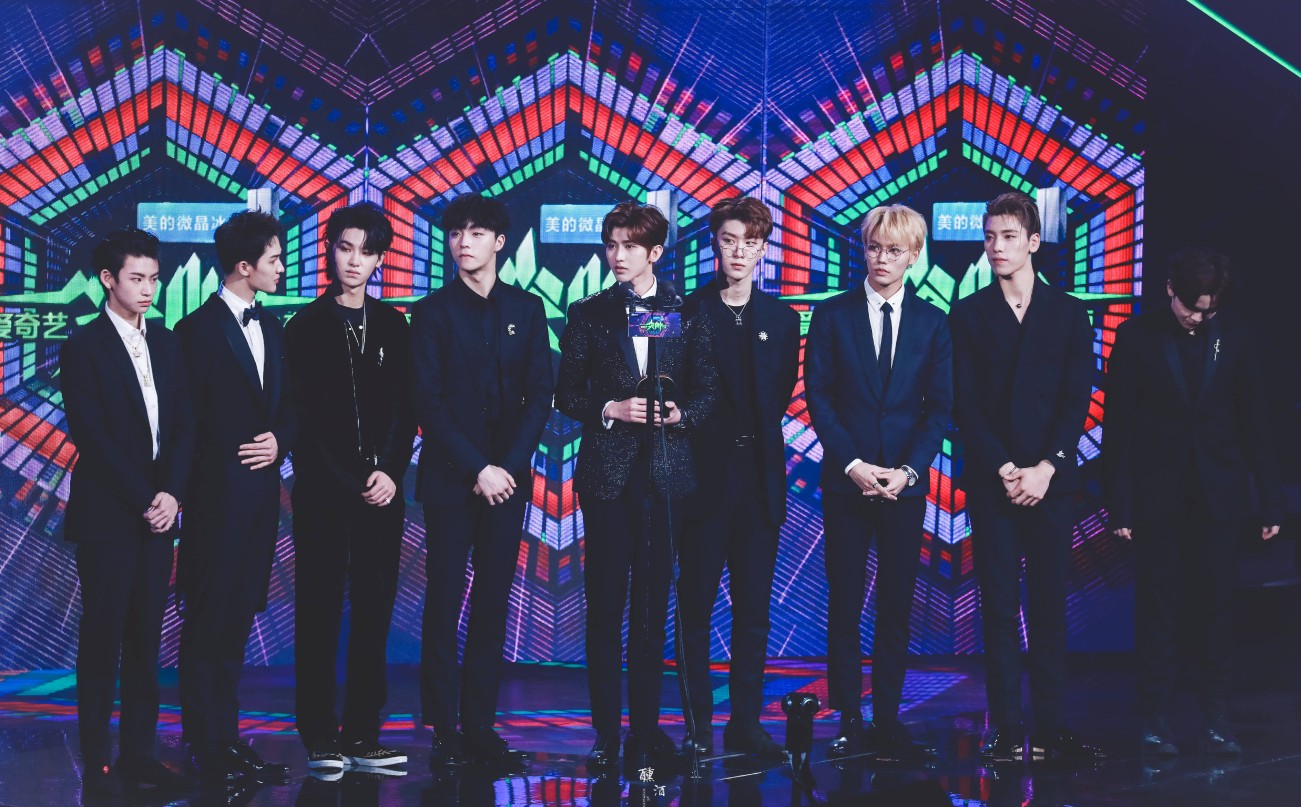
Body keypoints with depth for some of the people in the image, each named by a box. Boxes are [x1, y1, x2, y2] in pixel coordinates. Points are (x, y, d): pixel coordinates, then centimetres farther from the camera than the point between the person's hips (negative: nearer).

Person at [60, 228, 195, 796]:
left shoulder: (166, 343, 12)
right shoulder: (83, 349, -5)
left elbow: (182, 425, 8)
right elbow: (92, 437, -11)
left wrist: (171, 493, -6)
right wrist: (143, 500, -12)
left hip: (157, 513, 5)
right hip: (106, 515, -5)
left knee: (146, 637, 7)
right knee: (102, 638, 0)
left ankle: (139, 753, 13)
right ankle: (97, 762, 6)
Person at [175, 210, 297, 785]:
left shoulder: (270, 327, 13)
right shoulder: (200, 328, -10)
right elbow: (189, 416, -11)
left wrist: (280, 441, -3)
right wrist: (234, 454, -11)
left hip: (261, 493, 7)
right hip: (218, 495, -7)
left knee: (238, 618, 12)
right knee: (208, 623, 0)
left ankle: (228, 738, 20)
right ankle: (207, 749, 7)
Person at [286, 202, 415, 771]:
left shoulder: (393, 325, 12)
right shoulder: (305, 327, 2)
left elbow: (404, 407, 9)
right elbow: (308, 418, -2)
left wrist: (391, 472, -6)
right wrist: (353, 483, -7)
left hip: (382, 489, 3)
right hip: (323, 490, -3)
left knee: (374, 612, 3)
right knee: (319, 613, 0)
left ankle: (363, 735, 9)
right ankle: (320, 738, 5)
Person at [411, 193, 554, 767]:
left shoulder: (527, 309, 10)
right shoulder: (433, 312, 2)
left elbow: (540, 395, 5)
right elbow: (429, 403, -4)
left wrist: (509, 465, -7)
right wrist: (478, 469, -11)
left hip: (507, 477, 2)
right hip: (449, 477, -2)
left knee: (493, 605, 4)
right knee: (444, 605, -1)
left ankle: (480, 726, 8)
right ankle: (445, 731, 2)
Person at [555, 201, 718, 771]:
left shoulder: (687, 315, 7)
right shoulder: (588, 315, 7)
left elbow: (707, 392, 7)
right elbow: (566, 395, 5)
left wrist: (678, 414, -13)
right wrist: (611, 409, -11)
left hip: (665, 472, 1)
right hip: (607, 472, 0)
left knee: (654, 605, 4)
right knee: (605, 605, 0)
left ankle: (646, 729, 12)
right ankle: (606, 734, 6)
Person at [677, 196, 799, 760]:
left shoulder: (783, 320, 12)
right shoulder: (687, 313, 1)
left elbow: (782, 395, 12)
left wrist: (756, 435, 1)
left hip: (760, 478, 3)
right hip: (704, 477, -3)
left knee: (754, 607, 6)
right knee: (696, 607, -1)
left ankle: (746, 722, 13)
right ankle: (697, 724, 5)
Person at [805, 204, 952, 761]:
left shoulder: (932, 322, 8)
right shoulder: (831, 315, 4)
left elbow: (939, 406, 4)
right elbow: (818, 398, 0)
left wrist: (907, 470, -9)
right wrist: (853, 464, -10)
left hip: (905, 481, 1)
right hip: (845, 481, -1)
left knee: (897, 606, 3)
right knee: (844, 605, 0)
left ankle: (887, 720, 9)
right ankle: (848, 720, 7)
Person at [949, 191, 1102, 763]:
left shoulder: (1069, 313, 8)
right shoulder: (969, 315, 7)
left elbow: (1077, 401, 2)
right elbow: (967, 405, 1)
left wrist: (1046, 468, -10)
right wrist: (1004, 470, -9)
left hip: (1050, 479, 1)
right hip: (990, 480, 0)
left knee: (1050, 605, 1)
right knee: (999, 607, -1)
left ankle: (1050, 728, 5)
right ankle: (1006, 731, 2)